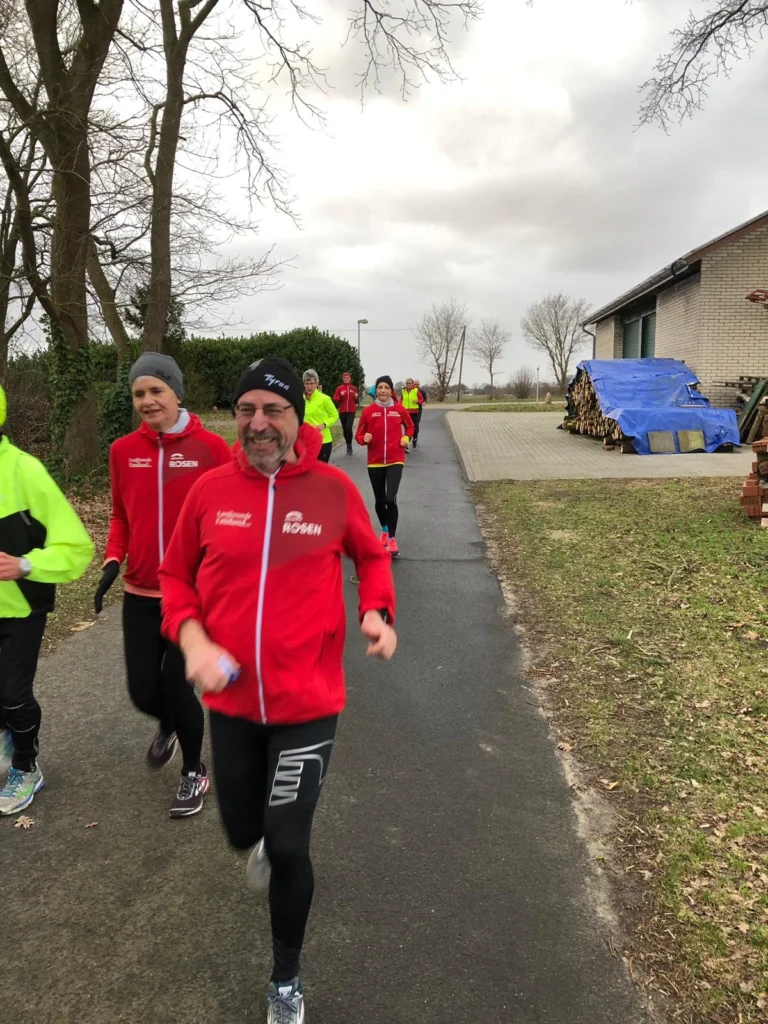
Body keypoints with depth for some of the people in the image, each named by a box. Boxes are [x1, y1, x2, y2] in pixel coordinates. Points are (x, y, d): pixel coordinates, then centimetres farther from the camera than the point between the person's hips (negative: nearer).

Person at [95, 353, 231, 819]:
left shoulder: (211, 447, -11)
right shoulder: (123, 450, 0)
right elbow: (122, 516, 12)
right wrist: (113, 561, -2)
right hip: (140, 592, 4)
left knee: (176, 685, 1)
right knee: (143, 690, 8)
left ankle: (195, 772, 30)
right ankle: (168, 726, 47)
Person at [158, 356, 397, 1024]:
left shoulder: (334, 488, -9)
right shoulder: (209, 491, -6)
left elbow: (370, 556, 8)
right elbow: (176, 576, 5)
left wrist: (378, 612, -10)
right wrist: (192, 637, -12)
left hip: (308, 703, -2)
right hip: (231, 700, 3)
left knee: (289, 849, 2)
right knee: (243, 832, 20)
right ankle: (266, 839, 61)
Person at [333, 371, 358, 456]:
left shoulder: (354, 388, 5)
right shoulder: (339, 388, 2)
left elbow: (356, 401, 13)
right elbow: (335, 399, -2)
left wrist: (356, 397, -8)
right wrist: (340, 396, -18)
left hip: (351, 411, -1)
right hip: (342, 411, 1)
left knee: (349, 427, -18)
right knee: (344, 429, 6)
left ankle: (349, 445, -5)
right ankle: (348, 446, 20)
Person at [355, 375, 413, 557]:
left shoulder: (399, 409, -1)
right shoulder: (368, 411, -3)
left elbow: (409, 426, 18)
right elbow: (359, 435, 2)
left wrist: (406, 438, 0)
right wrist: (364, 439, -19)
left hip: (395, 460, -1)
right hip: (375, 462, 1)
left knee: (391, 499, -17)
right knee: (380, 500, 11)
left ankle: (392, 539, -3)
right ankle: (384, 531, 38)